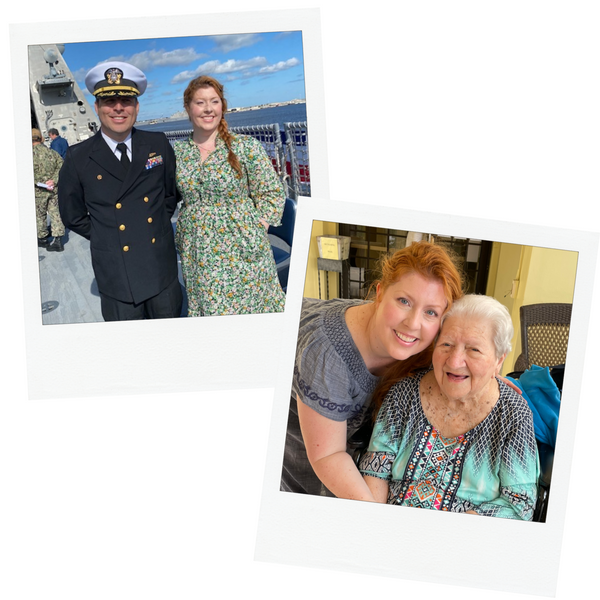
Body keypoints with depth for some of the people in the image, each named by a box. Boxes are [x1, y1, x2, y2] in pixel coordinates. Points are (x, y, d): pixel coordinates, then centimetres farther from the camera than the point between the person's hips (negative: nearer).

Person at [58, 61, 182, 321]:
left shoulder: (158, 144, 0)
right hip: (116, 278, -2)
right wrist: (107, 238, 4)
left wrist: (159, 224, 8)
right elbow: (73, 216, 4)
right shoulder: (78, 158, -6)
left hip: (164, 270, 2)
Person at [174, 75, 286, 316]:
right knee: (207, 310, 9)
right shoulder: (178, 152, 5)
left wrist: (255, 233, -8)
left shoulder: (246, 147, -5)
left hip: (242, 252, -3)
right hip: (197, 258, 3)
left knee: (251, 309, 3)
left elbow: (272, 194, -1)